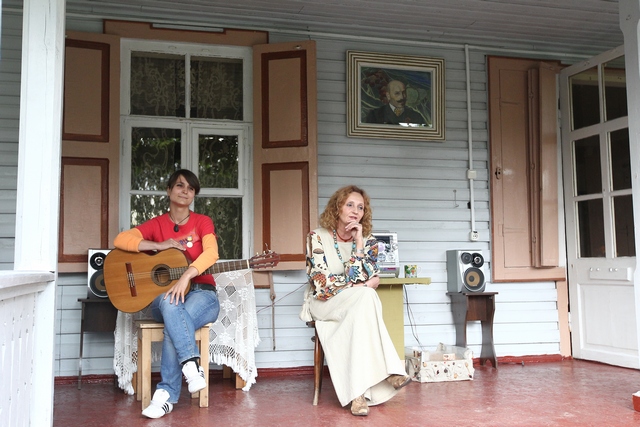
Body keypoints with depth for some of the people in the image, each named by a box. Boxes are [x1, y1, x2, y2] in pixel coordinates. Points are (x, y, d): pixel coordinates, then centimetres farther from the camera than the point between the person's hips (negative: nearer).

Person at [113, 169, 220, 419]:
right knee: (170, 303, -39)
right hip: (163, 294, 1)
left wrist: (186, 276, -32)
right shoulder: (156, 224, 8)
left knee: (172, 326, -34)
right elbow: (120, 240, -8)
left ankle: (167, 394, -27)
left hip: (201, 293, -1)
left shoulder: (202, 222, 6)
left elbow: (211, 252, -15)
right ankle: (192, 365, -42)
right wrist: (159, 245, -16)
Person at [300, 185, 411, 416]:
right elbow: (321, 284, -15)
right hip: (324, 304, -3)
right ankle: (388, 371, -33)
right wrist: (361, 285, -16)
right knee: (365, 296, -32)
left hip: (356, 307, 3)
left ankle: (359, 391, -36)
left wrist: (359, 243, -17)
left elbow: (369, 280, -10)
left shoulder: (367, 240, 3)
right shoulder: (318, 237, -8)